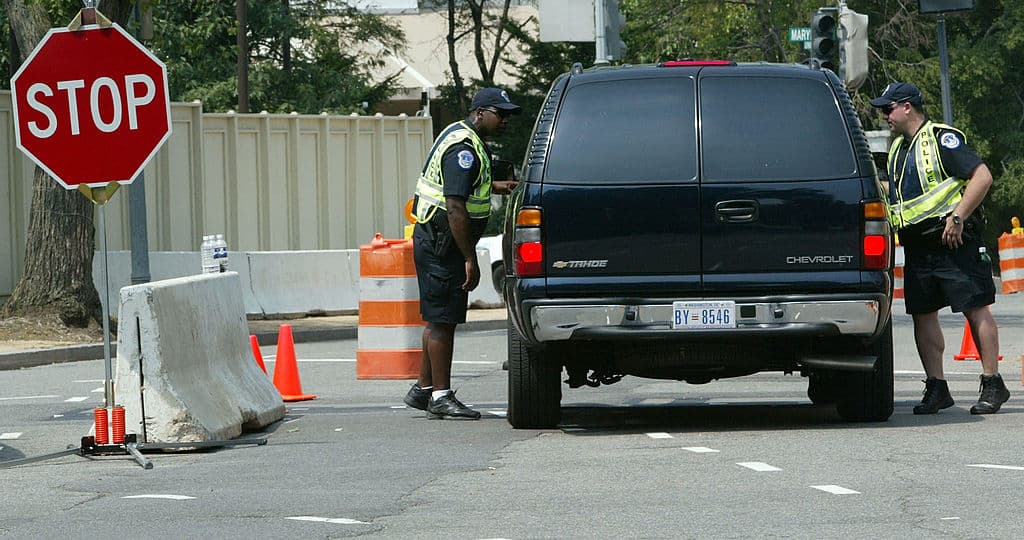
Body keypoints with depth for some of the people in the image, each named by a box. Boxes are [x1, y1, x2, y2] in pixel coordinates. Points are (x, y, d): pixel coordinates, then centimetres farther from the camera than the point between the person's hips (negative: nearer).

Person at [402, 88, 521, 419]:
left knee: (438, 319, 16)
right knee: (442, 321, -6)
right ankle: (441, 398, -3)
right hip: (441, 245, -11)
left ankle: (423, 390, 23)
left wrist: (492, 187, 22)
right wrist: (470, 260, -25)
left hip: (433, 240, 11)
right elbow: (455, 208, -26)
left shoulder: (461, 135, 13)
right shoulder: (465, 149, -20)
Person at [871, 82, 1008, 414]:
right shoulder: (898, 149, 18)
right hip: (917, 247, 9)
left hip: (953, 241, -8)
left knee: (975, 309, -5)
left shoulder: (942, 139, -8)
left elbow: (982, 177, -16)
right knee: (923, 315, 4)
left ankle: (992, 384, -3)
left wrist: (957, 217, -20)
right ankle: (936, 388, 9)